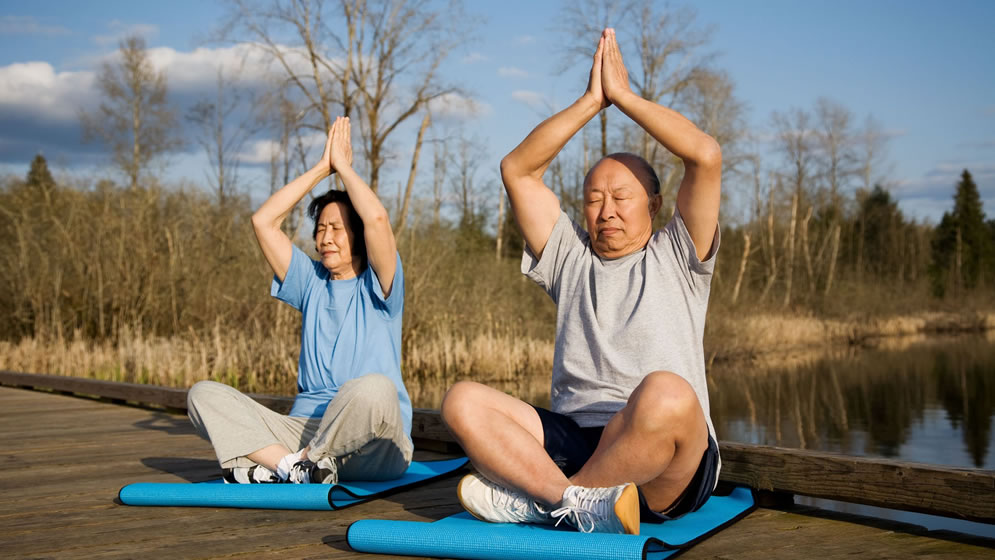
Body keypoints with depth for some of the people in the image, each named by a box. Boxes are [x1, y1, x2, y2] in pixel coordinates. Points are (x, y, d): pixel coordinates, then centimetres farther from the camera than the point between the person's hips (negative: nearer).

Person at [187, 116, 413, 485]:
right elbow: (263, 222, 12)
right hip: (303, 429, 5)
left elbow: (377, 218, -14)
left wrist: (343, 165, 3)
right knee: (204, 394, -12)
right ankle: (293, 465, -30)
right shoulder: (312, 284, 20)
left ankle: (284, 467, -22)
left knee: (375, 388, -41)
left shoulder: (377, 287, 5)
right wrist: (322, 168, 12)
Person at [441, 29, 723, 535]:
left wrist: (624, 95, 6)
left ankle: (537, 500, -19)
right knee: (462, 401, -18)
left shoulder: (676, 257, 13)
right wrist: (591, 101, 11)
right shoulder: (570, 257, 22)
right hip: (571, 441, 3)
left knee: (665, 394, -39)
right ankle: (583, 505, -32)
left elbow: (706, 156, -1)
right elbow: (517, 169, 15)